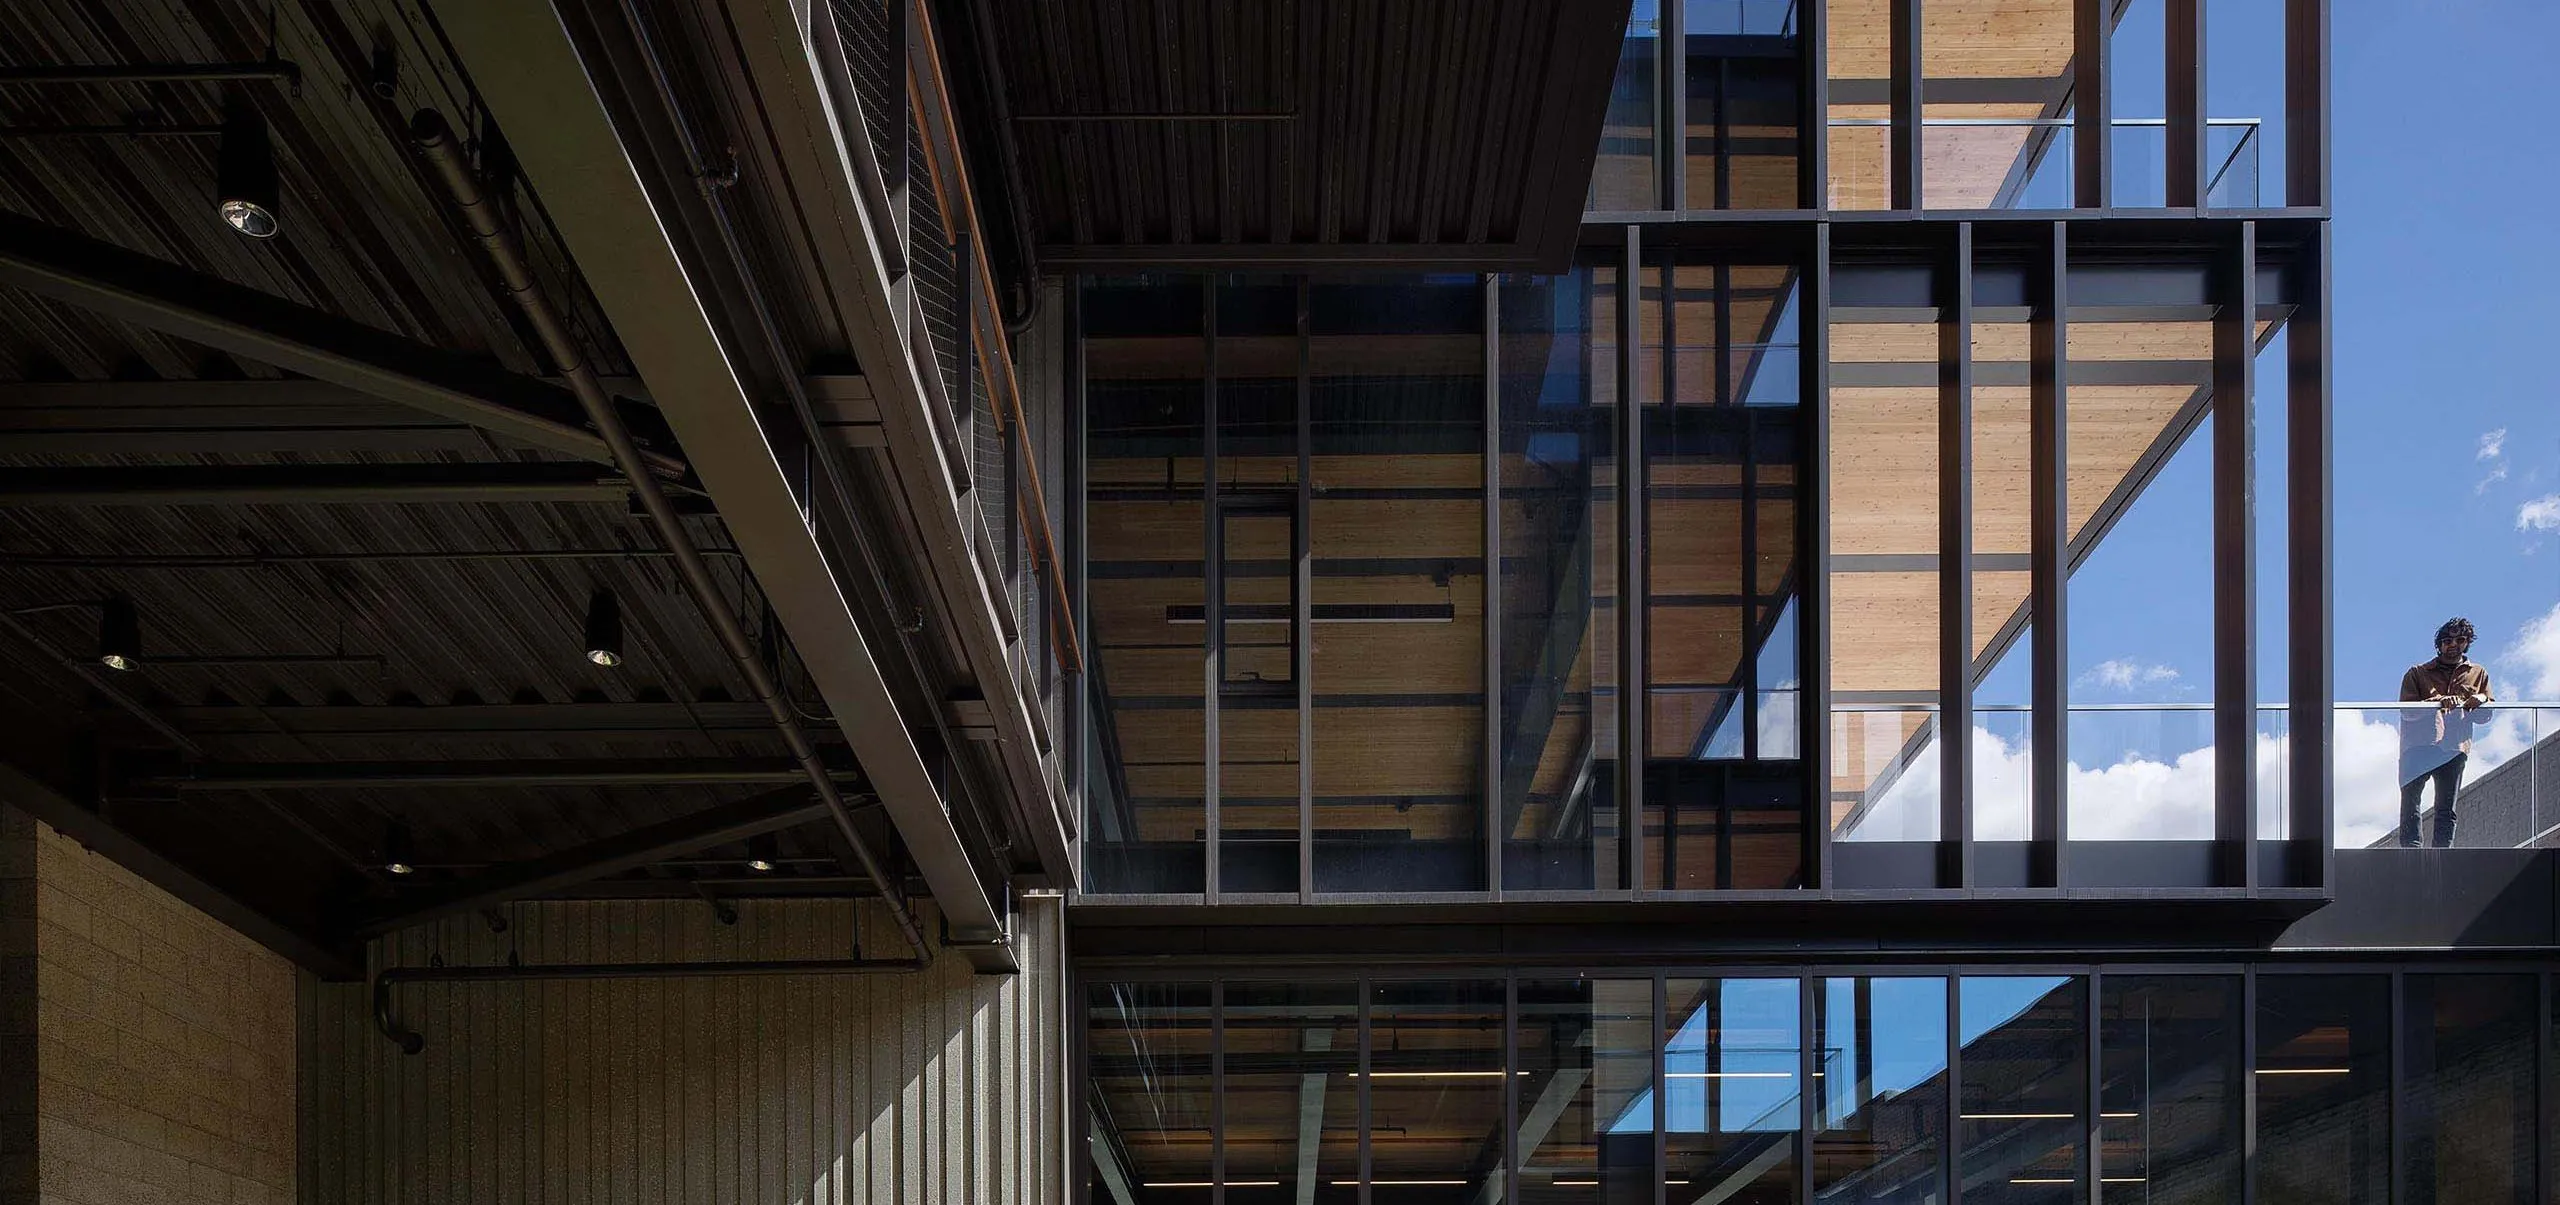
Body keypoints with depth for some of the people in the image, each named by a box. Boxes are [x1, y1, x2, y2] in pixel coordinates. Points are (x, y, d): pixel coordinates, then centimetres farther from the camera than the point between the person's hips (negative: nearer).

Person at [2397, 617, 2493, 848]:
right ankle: (2410, 849, -18)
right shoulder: (2418, 673, 14)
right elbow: (2406, 710, -2)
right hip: (2419, 745, -2)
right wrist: (2437, 703, -18)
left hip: (2455, 748, 2)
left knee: (2446, 809, -3)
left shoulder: (2478, 674, 23)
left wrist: (2481, 700, -5)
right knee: (2410, 800, -13)